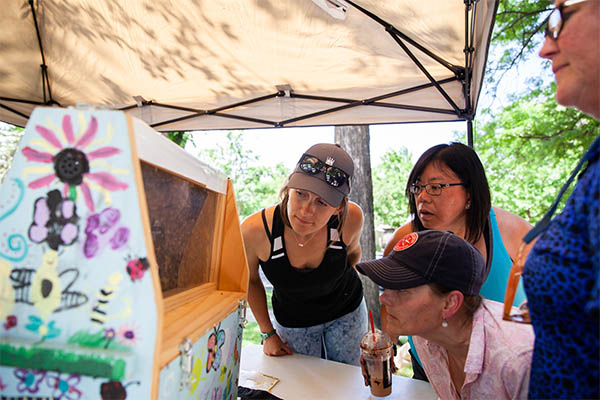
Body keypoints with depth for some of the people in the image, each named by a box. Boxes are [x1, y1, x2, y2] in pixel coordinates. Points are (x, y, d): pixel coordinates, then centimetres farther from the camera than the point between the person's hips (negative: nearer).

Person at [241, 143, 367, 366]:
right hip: (293, 321, -1)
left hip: (347, 311, 1)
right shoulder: (255, 230, -33)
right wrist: (268, 333, -5)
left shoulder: (351, 217, -30)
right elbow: (250, 280, -10)